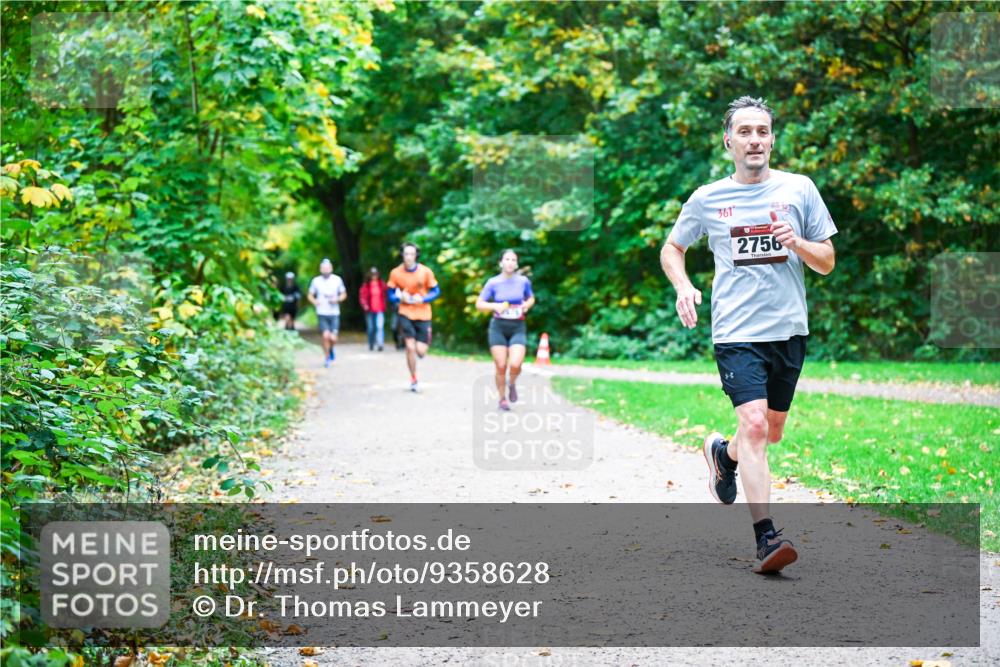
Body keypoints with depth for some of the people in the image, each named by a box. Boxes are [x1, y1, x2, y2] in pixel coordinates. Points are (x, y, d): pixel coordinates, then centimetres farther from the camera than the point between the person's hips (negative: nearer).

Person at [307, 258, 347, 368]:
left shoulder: (337, 280, 2)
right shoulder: (316, 281, 1)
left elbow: (344, 294, 11)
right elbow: (310, 295, 10)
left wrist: (337, 299, -10)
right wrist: (314, 301, -12)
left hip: (334, 314, 0)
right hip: (322, 314, 0)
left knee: (333, 338, -6)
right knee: (326, 336, -12)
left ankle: (332, 349, 30)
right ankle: (327, 358, 9)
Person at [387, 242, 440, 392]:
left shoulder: (425, 272, -7)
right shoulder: (396, 273, -5)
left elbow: (436, 291, 1)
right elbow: (391, 295, 4)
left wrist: (422, 299, -16)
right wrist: (400, 298, -18)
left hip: (423, 314, 0)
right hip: (406, 314, 0)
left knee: (420, 352, -3)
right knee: (410, 347, -12)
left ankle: (423, 343, 37)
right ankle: (413, 379, 7)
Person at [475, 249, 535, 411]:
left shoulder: (523, 281, 1)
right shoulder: (493, 283, -4)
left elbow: (531, 299, 18)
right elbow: (479, 304, 0)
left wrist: (527, 305, -4)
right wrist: (495, 306, -17)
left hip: (518, 327, 0)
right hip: (498, 327, 0)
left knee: (515, 365, -17)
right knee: (501, 366, -2)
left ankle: (512, 384, 17)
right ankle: (502, 399, 18)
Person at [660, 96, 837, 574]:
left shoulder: (799, 189, 5)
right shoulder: (708, 199, 3)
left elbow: (827, 263, 9)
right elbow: (672, 249, 17)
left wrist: (797, 243, -12)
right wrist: (683, 287, -2)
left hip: (788, 329, 3)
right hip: (737, 332, -3)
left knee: (771, 431, 14)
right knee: (754, 425, -18)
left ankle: (723, 452, 47)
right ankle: (766, 537, -17)